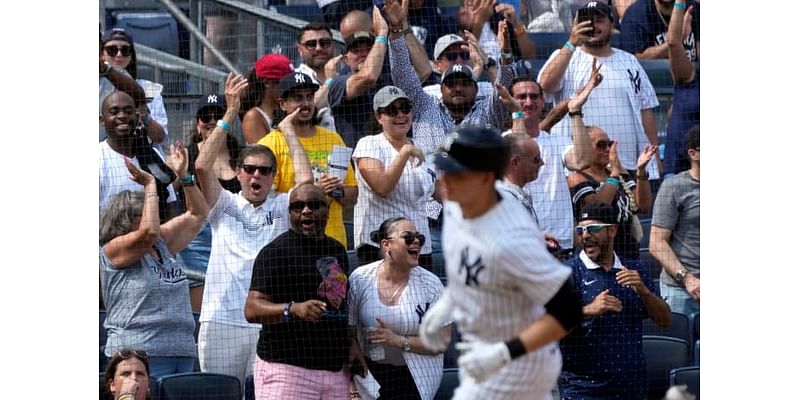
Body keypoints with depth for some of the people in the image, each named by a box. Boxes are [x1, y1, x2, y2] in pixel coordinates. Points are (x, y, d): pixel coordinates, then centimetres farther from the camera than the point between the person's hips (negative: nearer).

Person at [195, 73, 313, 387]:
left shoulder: (283, 207, 10)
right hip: (221, 322, 1)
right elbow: (202, 167, -4)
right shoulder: (224, 205, 11)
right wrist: (230, 114, -6)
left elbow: (306, 180, -8)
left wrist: (288, 130, 3)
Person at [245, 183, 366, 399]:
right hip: (286, 367, -7)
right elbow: (252, 310, -12)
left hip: (336, 370, 7)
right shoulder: (275, 251, -5)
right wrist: (293, 309, -28)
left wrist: (351, 343, 14)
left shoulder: (337, 250, 18)